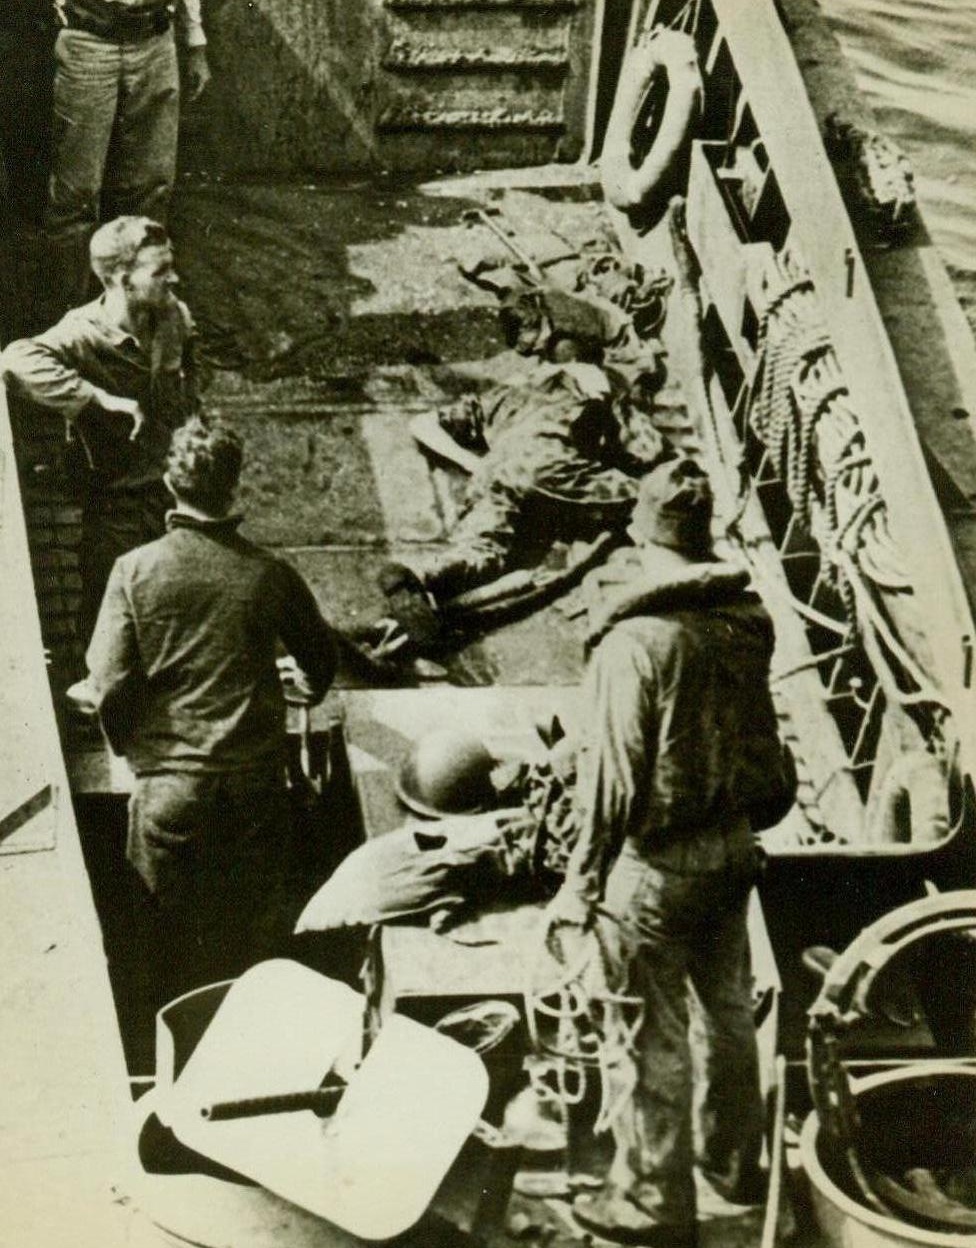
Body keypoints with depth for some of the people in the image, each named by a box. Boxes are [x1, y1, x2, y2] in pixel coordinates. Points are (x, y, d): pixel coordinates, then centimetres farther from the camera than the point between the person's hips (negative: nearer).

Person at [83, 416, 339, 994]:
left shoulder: (135, 570, -9)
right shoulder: (270, 574, -6)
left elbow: (109, 686, -10)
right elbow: (322, 658, 11)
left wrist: (131, 746, 10)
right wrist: (306, 691, 34)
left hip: (169, 780, -1)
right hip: (256, 779, 1)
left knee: (175, 936, 16)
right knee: (257, 928, 17)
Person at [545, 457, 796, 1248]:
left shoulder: (636, 638, -21)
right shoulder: (746, 624, -2)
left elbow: (614, 778, -20)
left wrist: (582, 886, -12)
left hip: (659, 864, -7)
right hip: (734, 850, 7)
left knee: (658, 1037, 6)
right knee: (731, 1010, 22)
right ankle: (735, 1161, 40)